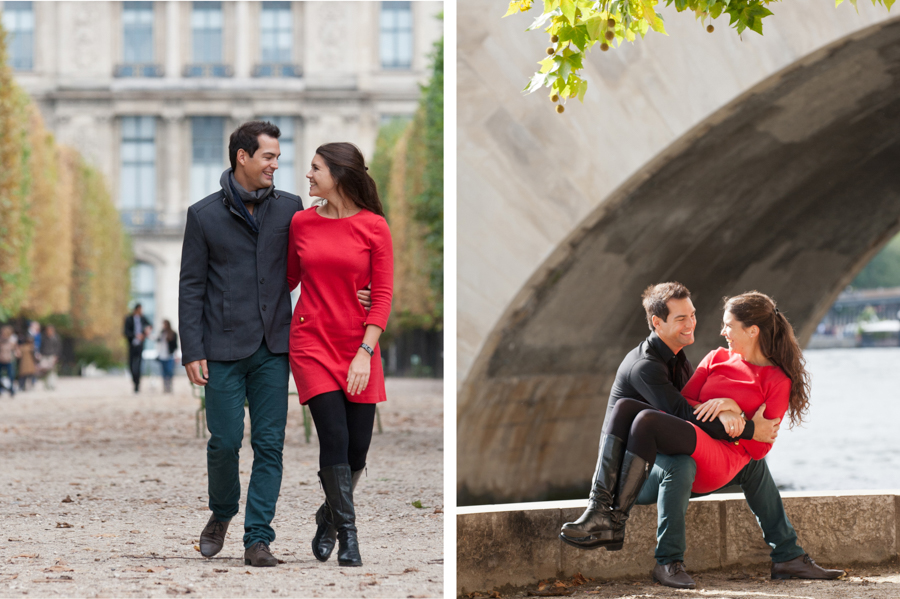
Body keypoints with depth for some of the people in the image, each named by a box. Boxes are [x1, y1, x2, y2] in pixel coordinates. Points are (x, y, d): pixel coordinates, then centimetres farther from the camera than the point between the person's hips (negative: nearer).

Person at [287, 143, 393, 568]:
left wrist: (364, 352, -12)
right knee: (334, 437, -12)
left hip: (358, 345, 0)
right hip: (312, 342, 0)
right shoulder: (301, 222, 4)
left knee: (358, 446, 1)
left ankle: (329, 518, 27)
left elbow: (382, 294, -5)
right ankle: (347, 535, -3)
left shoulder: (373, 226, -3)